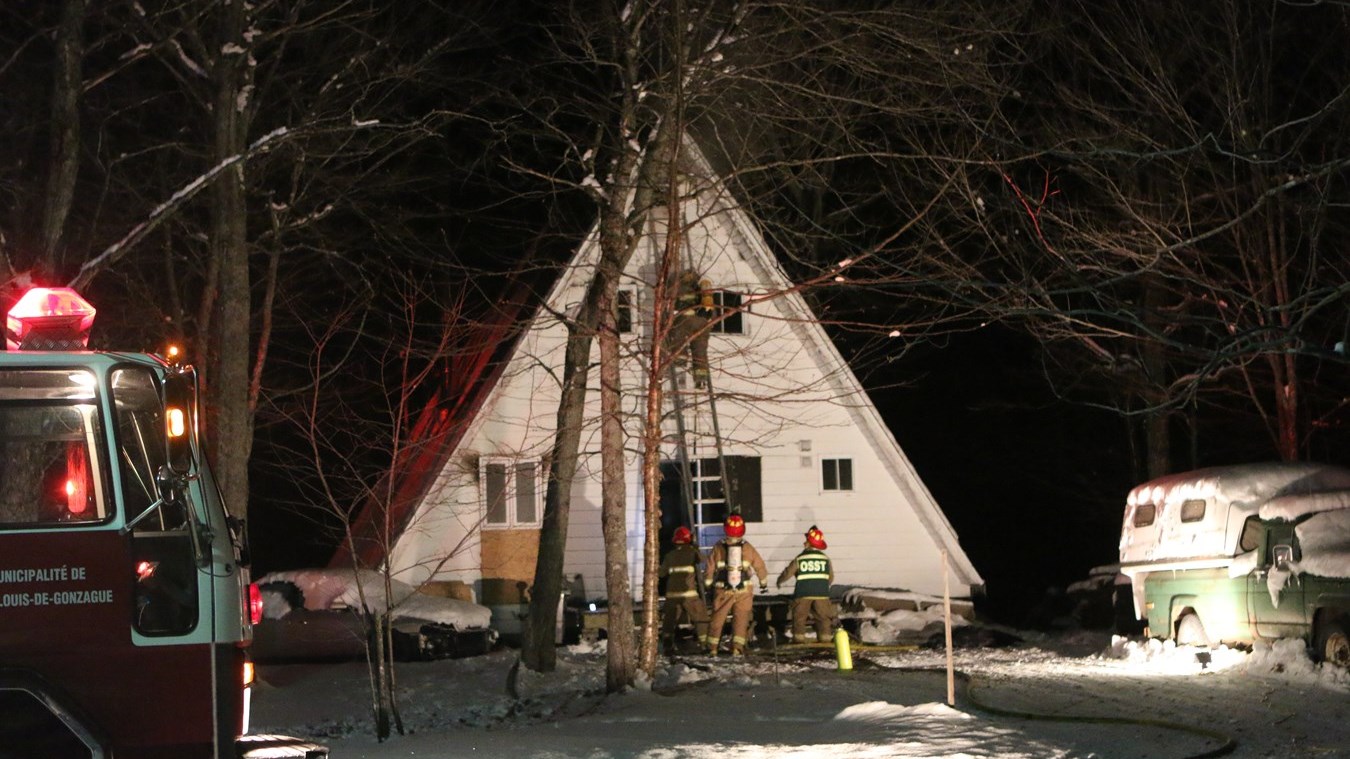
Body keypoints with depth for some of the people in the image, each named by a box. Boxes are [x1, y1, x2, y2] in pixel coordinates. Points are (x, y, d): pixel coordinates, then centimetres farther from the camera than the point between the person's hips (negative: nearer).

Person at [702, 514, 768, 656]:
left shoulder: (718, 547, -2)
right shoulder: (747, 547, 0)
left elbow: (709, 567, 2)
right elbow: (759, 566, 8)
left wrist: (706, 584, 14)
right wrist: (764, 584, 22)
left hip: (723, 591, 0)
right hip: (744, 591, 0)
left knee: (717, 619, 9)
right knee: (740, 619, 7)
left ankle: (712, 648, 12)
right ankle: (737, 648, -2)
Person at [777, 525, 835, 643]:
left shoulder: (799, 559, -2)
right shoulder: (825, 559, 4)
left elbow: (787, 574, 6)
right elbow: (830, 578, 12)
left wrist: (779, 581, 25)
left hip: (803, 593, -1)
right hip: (822, 593, 1)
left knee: (799, 616, 9)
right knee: (823, 617, 8)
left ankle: (799, 637, 5)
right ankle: (825, 637, 2)